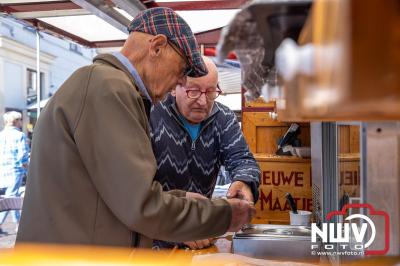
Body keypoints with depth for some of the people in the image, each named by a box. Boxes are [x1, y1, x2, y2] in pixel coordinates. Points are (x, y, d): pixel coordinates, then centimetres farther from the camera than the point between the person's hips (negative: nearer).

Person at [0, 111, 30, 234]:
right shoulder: (20, 135, -7)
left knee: (13, 197, 18)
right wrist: (26, 168, -1)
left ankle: (18, 223, 27)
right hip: (15, 170, -7)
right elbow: (23, 155, -14)